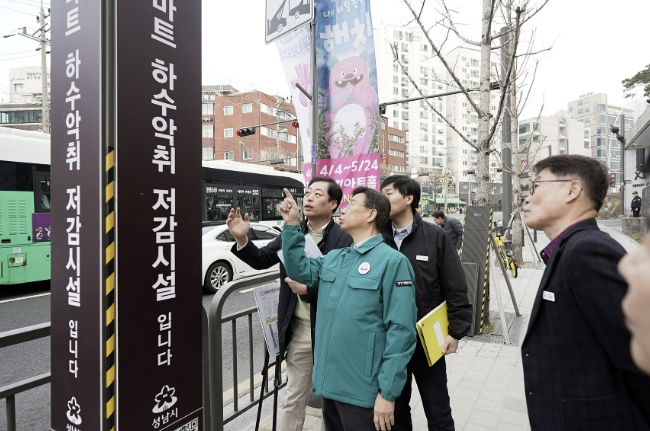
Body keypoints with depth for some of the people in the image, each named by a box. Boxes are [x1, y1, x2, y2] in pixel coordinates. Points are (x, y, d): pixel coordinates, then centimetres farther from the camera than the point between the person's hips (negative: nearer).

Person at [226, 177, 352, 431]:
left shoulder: (344, 239, -14)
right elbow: (262, 260, 0)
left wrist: (308, 289, -28)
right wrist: (242, 239, -16)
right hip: (298, 328, 4)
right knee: (293, 398, 19)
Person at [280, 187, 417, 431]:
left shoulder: (392, 261, -14)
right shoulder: (333, 258, 9)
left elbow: (401, 331, -16)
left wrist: (388, 392, -16)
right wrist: (292, 226, 1)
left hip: (361, 391, -6)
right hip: (329, 383, 7)